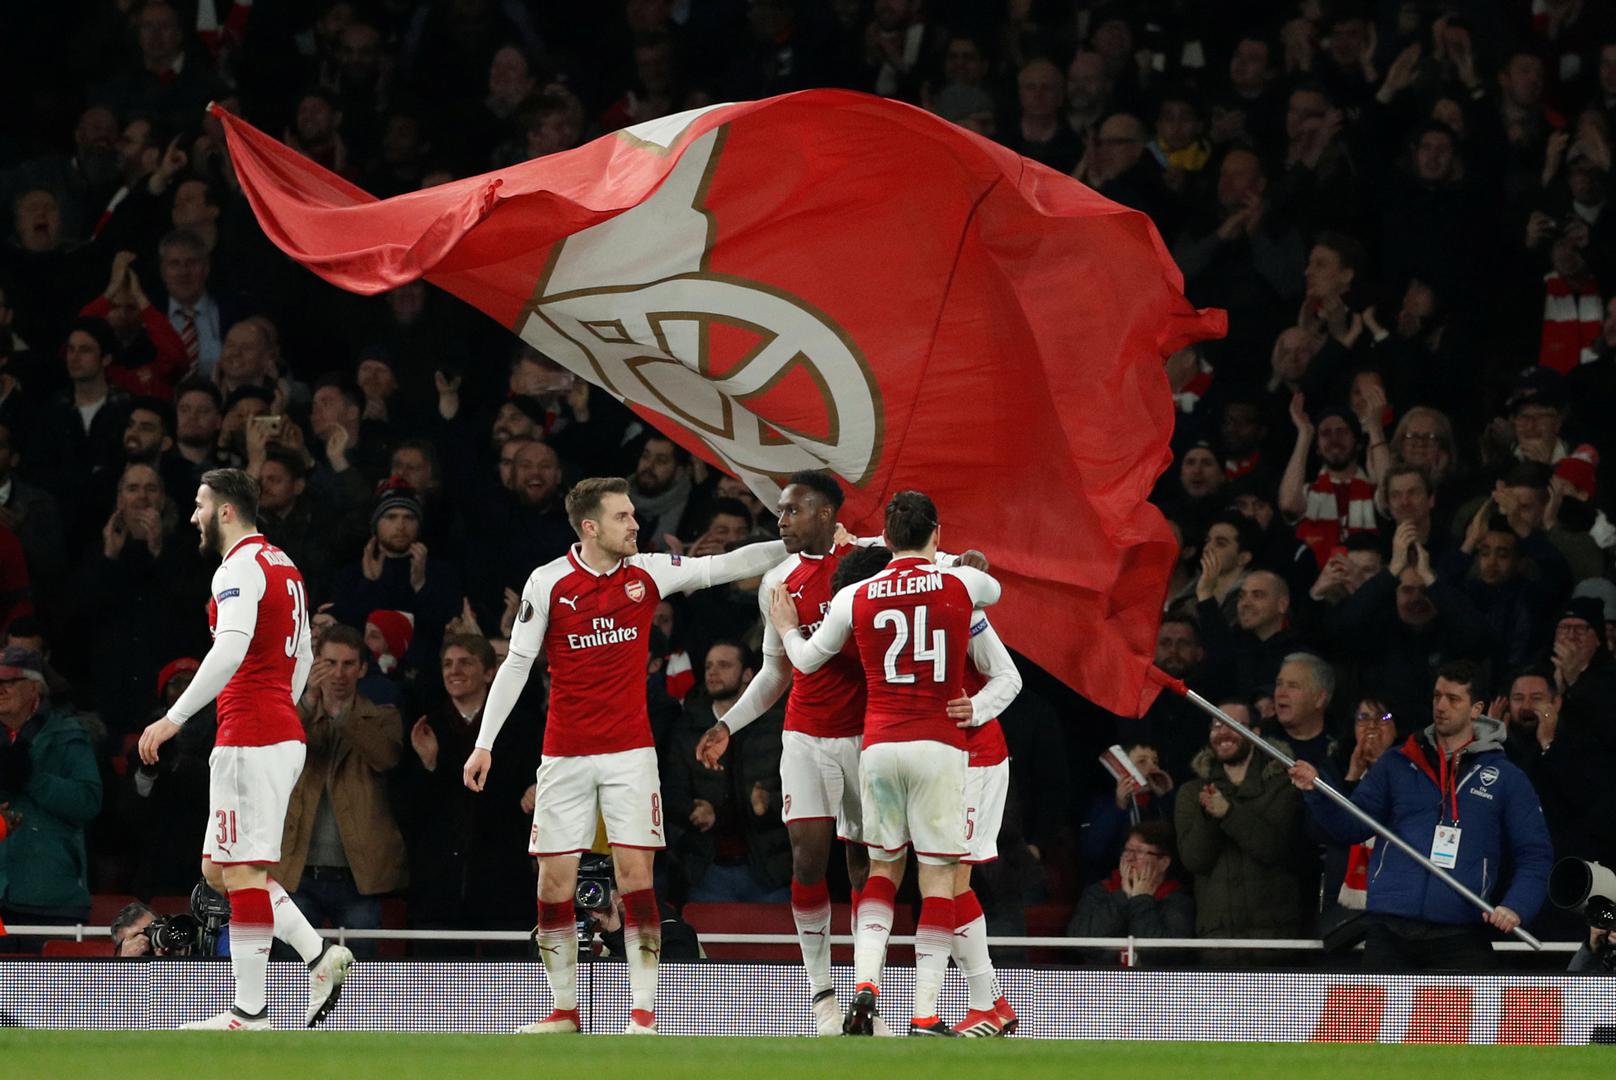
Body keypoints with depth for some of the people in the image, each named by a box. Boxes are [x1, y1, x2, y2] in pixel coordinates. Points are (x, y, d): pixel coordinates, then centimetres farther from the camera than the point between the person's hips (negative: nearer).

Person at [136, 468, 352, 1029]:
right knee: (219, 868, 14)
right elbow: (303, 657, 26)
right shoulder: (283, 567, 18)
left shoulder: (240, 567, -12)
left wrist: (174, 718, -27)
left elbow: (231, 649, -27)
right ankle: (320, 955, 9)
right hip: (283, 732, 10)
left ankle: (249, 1012, -9)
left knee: (241, 871, -8)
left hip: (249, 739, -10)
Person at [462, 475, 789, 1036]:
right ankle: (564, 1008, 11)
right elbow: (517, 663, -1)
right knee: (554, 881, 0)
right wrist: (484, 744, -4)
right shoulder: (548, 582, -4)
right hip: (565, 754, 0)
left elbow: (724, 566, 1)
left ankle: (644, 1011, -5)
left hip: (629, 749, 0)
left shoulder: (647, 572, 1)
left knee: (635, 876, -7)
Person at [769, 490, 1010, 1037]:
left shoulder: (854, 597, 3)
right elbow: (996, 590, 26)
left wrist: (786, 629, 41)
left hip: (877, 745, 2)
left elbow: (808, 660, 19)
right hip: (939, 745, -2)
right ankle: (926, 1017, -5)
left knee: (882, 868, 15)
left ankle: (864, 984, -6)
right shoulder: (962, 584, 0)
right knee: (937, 877, 0)